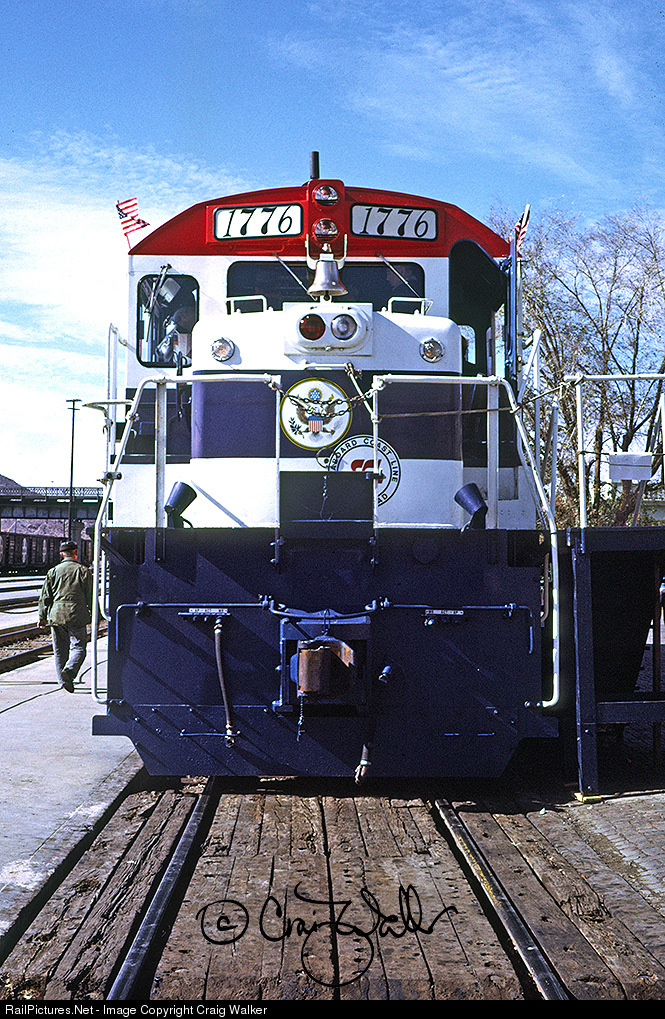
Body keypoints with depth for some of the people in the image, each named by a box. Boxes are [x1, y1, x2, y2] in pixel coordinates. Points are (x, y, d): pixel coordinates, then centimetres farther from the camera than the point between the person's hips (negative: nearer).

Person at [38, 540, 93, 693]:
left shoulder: (53, 571, 7)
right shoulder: (83, 570, 0)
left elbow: (45, 597, 7)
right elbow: (90, 596, 1)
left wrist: (42, 616, 12)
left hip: (56, 616, 3)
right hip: (77, 616, -3)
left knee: (60, 650, 10)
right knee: (78, 647, 0)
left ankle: (62, 681, 10)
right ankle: (69, 670, -24)